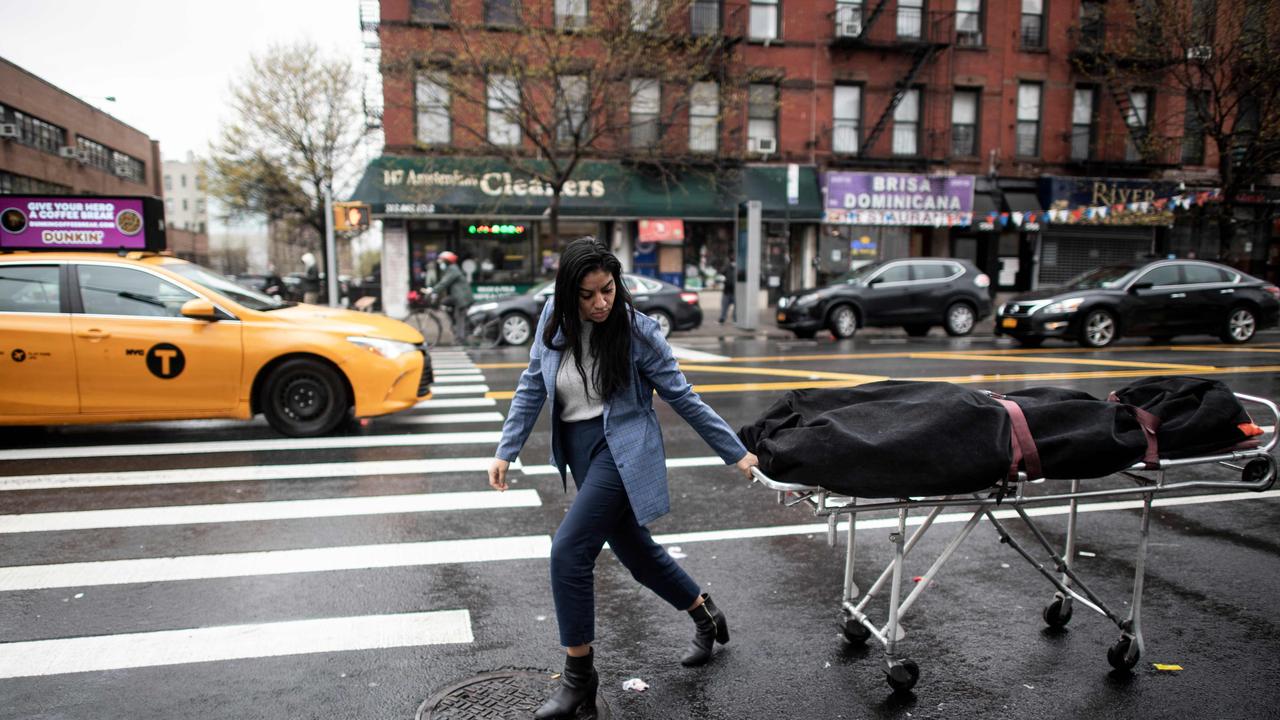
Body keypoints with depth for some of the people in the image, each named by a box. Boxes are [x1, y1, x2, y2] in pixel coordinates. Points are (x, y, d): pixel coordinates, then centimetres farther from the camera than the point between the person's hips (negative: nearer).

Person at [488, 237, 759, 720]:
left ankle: (579, 676, 1)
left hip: (622, 449, -6)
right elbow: (532, 386, 6)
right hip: (576, 451, 6)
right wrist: (506, 450, 2)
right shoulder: (554, 318, -3)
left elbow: (682, 397, -6)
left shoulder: (637, 330, -13)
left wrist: (734, 453, -2)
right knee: (635, 552, 16)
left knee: (569, 551, -16)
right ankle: (707, 618, 40)